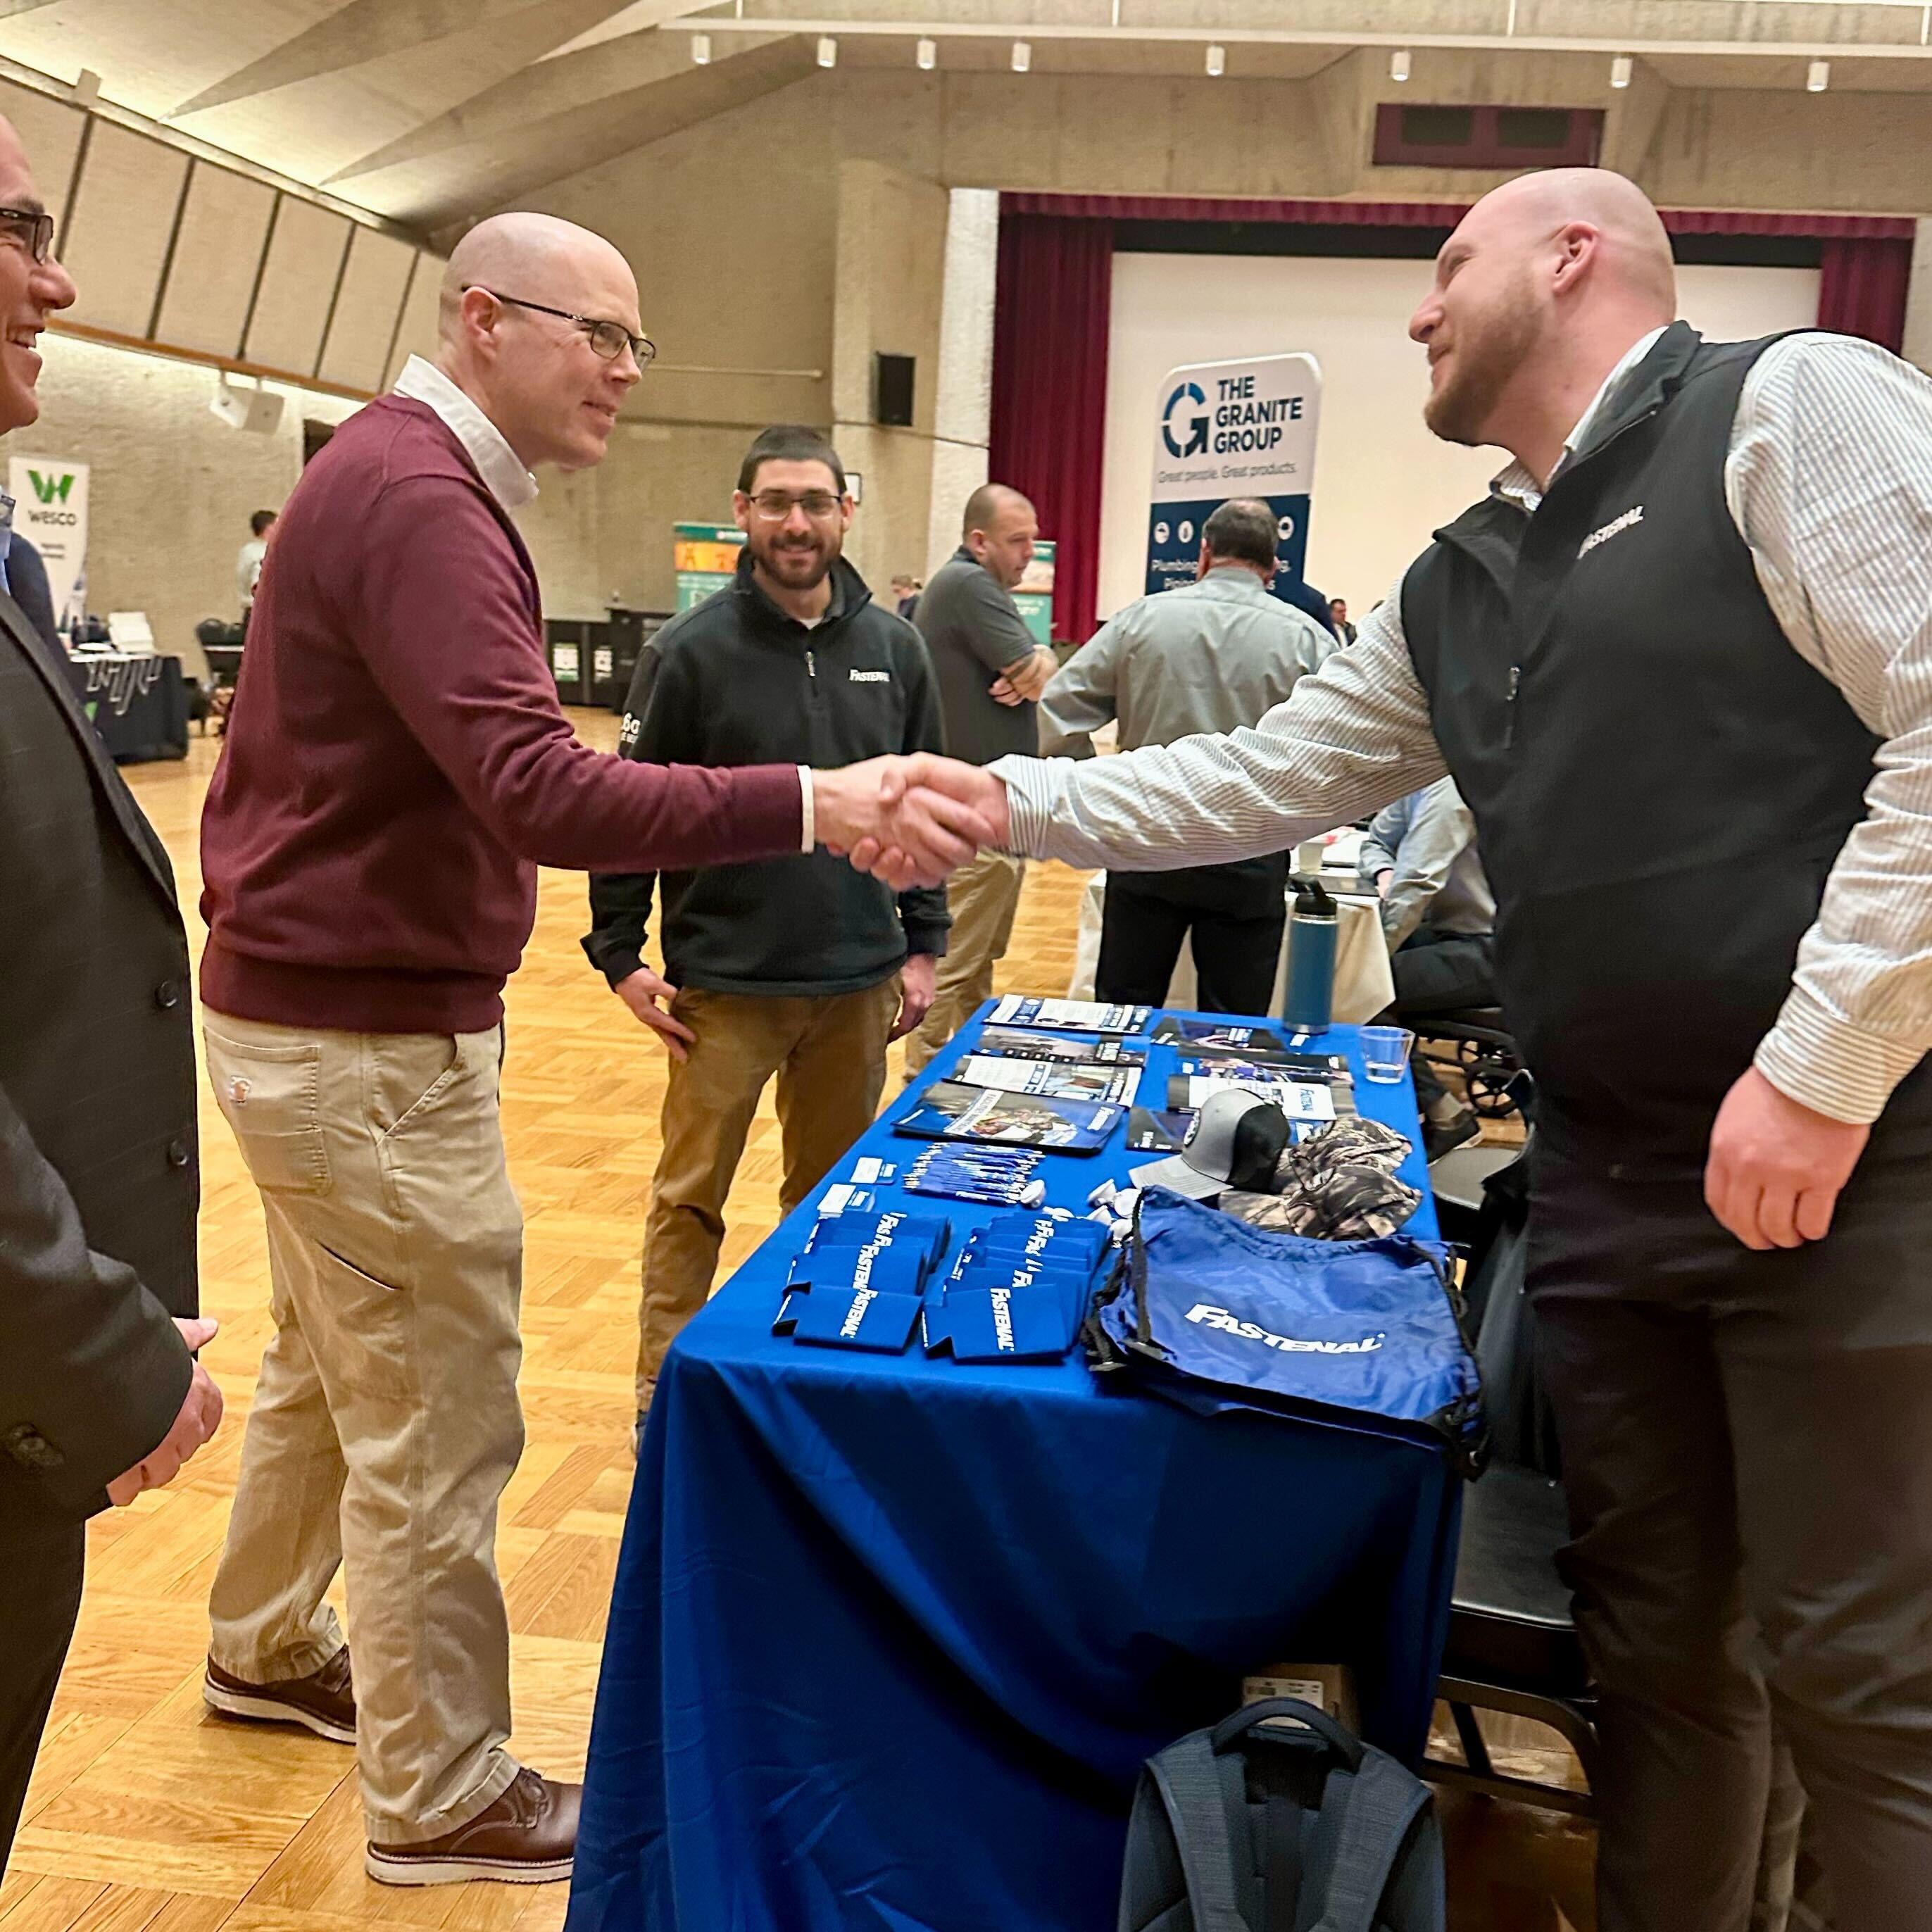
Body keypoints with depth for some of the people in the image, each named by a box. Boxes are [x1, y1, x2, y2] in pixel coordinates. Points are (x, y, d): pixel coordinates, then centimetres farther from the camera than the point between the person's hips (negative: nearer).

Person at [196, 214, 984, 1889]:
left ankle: (266, 1651, 44)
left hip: (314, 1010, 11)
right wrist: (808, 805, -38)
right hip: (366, 1041, -11)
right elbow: (539, 795, -33)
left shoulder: (394, 476, 12)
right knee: (439, 1422, 1)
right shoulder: (420, 501, -21)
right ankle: (443, 1799, 18)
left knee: (329, 1364, 24)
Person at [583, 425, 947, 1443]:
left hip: (858, 983, 3)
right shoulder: (691, 650, -5)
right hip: (723, 982, -3)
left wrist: (922, 942, 8)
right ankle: (664, 1392, 20)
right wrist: (619, 955, -6)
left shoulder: (894, 650, 5)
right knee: (689, 1199, 6)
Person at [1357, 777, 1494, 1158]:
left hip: (1488, 950, -10)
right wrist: (1383, 873, -2)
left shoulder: (1447, 784, -20)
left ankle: (1442, 1116, -5)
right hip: (1448, 931, 10)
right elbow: (1374, 843, 21)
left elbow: (1416, 884, -24)